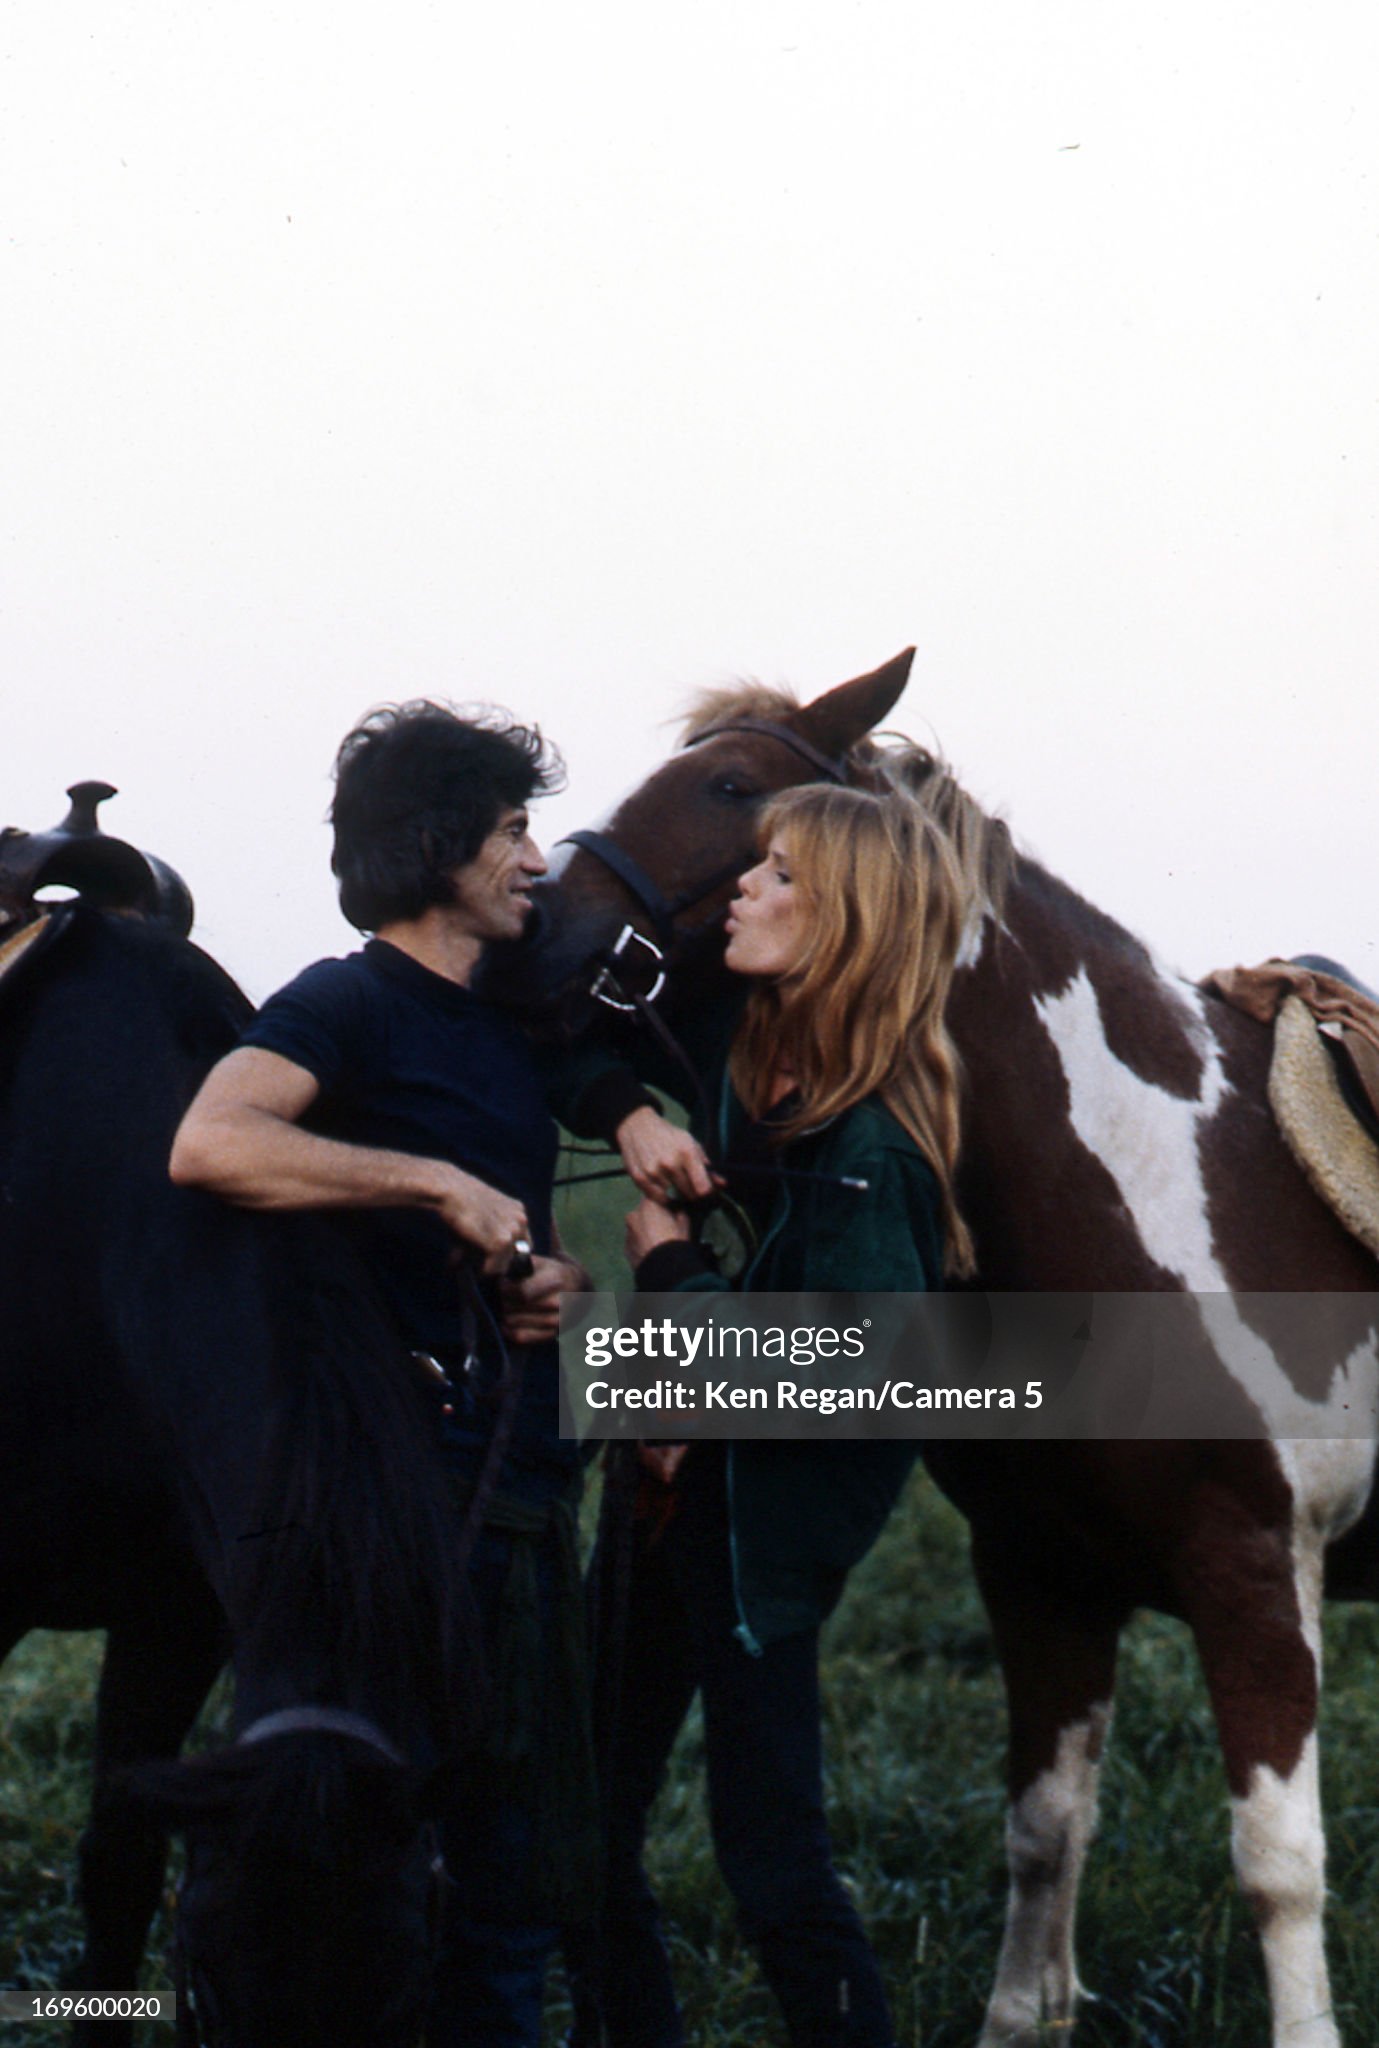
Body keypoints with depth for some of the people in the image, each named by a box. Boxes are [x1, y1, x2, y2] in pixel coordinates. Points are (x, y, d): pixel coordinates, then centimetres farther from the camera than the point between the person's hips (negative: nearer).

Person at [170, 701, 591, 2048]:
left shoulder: (504, 1027, 18)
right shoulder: (347, 1005, -8)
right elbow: (212, 1144, -28)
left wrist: (554, 1278, 5)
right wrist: (443, 1185, -24)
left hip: (526, 1478, 9)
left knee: (529, 1862, 13)